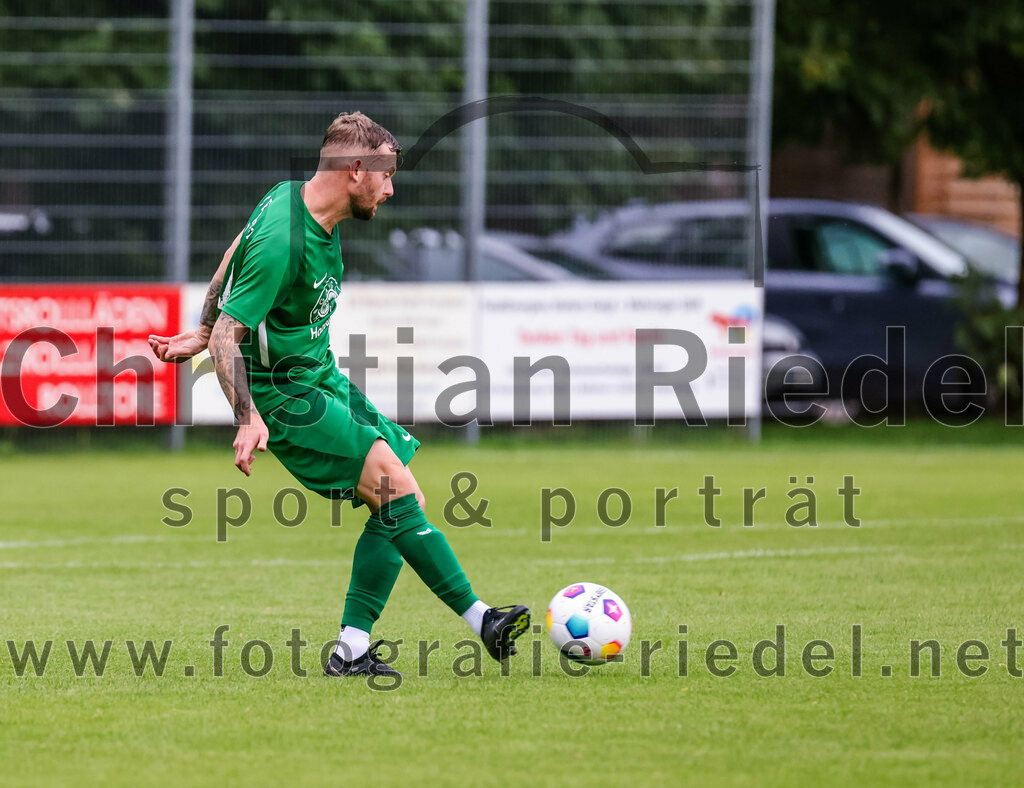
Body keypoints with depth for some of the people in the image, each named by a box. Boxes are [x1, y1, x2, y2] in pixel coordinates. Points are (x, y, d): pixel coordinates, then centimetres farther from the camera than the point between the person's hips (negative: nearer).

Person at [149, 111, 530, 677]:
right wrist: (249, 418, -31)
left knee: (401, 504, 2)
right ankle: (481, 620, -19)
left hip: (321, 378, 10)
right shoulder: (284, 242, -25)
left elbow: (233, 257, 18)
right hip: (284, 392, -10)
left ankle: (352, 651, 2)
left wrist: (201, 334, 25)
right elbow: (229, 333, -24)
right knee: (396, 489, -19)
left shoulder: (292, 198, 3)